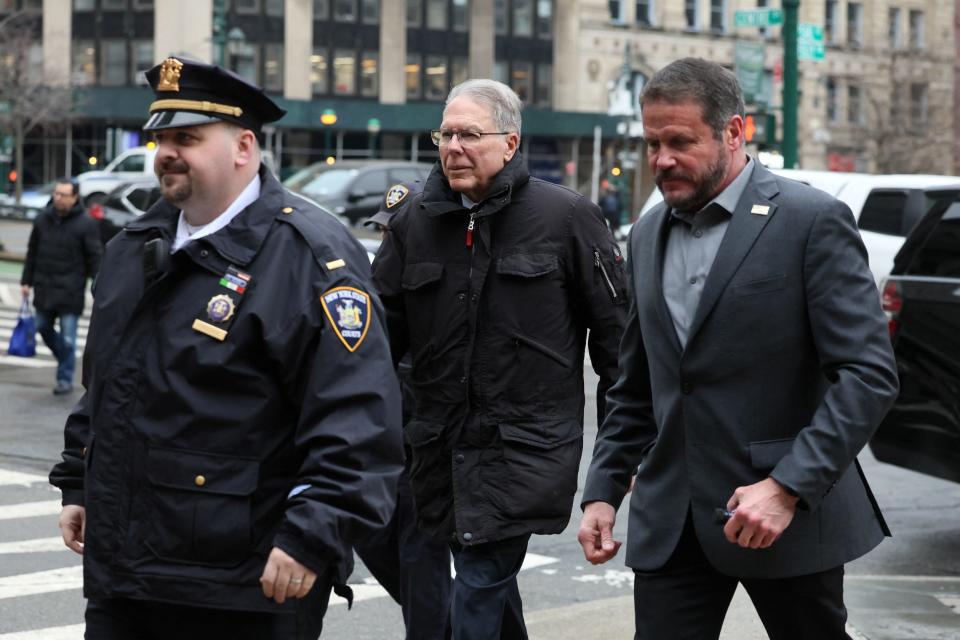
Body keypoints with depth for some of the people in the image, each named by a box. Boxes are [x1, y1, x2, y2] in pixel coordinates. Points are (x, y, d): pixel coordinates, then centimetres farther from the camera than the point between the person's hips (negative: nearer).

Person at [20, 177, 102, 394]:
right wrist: (27, 281, 10)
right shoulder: (43, 219, 5)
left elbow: (94, 258, -7)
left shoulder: (86, 223, -8)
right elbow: (32, 252, 12)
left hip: (70, 292, -5)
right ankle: (65, 358, 37)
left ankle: (65, 378, 9)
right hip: (45, 289, 5)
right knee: (43, 328, 14)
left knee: (68, 338, -2)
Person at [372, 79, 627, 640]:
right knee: (491, 581, 16)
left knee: (480, 584, -11)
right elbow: (385, 325, 9)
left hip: (527, 446, -5)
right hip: (443, 446, 5)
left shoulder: (567, 216, -5)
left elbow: (616, 329, -2)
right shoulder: (415, 223, 8)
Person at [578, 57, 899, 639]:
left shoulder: (813, 220, -8)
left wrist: (789, 488, -22)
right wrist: (603, 491, 9)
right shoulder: (649, 236, 12)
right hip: (672, 519, 5)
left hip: (790, 507, -5)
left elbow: (870, 373, -15)